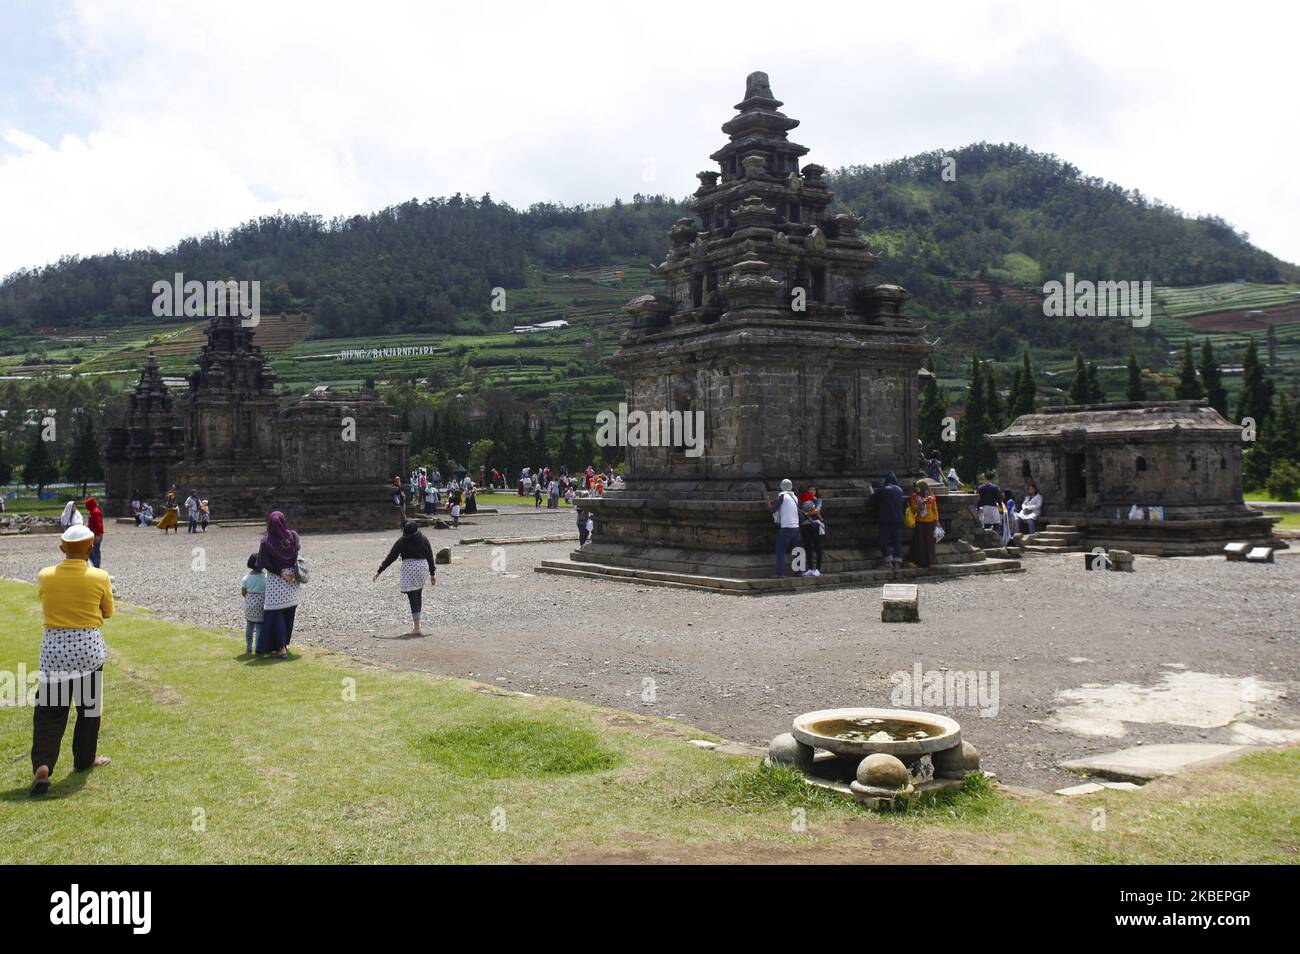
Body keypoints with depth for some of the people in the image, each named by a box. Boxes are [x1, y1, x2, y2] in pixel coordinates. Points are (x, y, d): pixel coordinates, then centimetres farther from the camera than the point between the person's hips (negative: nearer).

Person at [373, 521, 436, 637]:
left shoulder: (402, 541, -4)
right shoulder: (423, 539, 6)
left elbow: (390, 557, -2)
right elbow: (430, 556, 7)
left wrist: (379, 571, 5)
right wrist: (432, 573, 14)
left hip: (409, 568, -4)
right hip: (423, 567, 4)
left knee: (413, 598, -5)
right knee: (418, 596, 16)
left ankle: (416, 628, -10)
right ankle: (416, 624, 23)